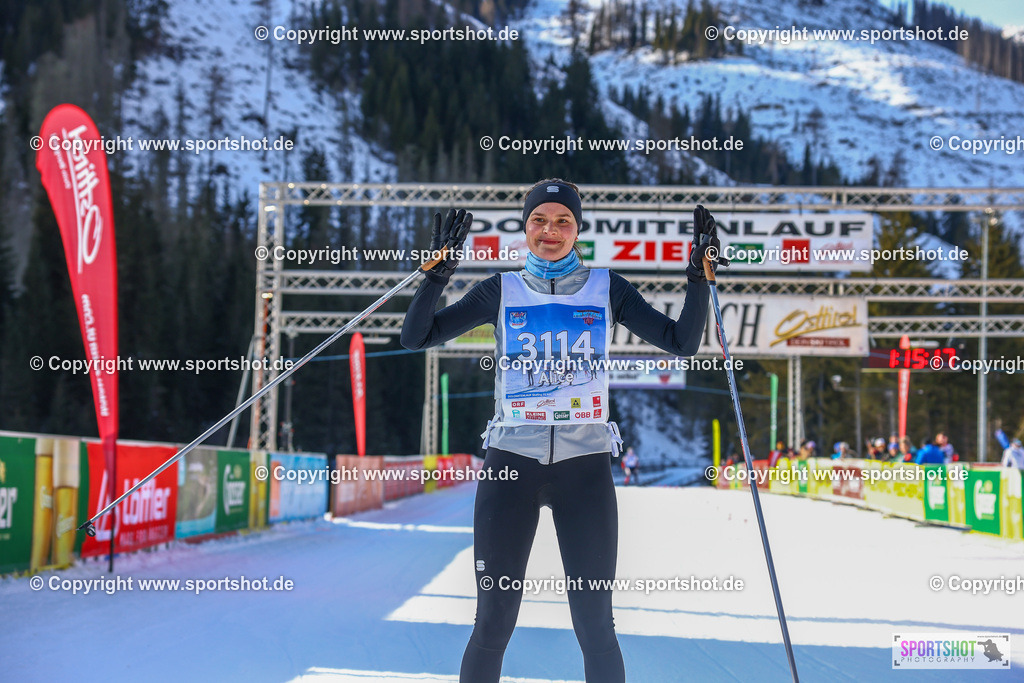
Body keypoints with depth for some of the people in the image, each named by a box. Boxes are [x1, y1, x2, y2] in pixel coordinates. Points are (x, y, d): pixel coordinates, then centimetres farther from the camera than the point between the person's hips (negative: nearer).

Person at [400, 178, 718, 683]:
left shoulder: (607, 288, 9)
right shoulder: (502, 291, 8)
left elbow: (682, 343, 5)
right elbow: (417, 337, 4)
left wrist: (699, 276, -6)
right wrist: (439, 271, -10)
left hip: (584, 464, 0)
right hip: (511, 462, 0)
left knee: (595, 627, 0)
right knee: (494, 623, 1)